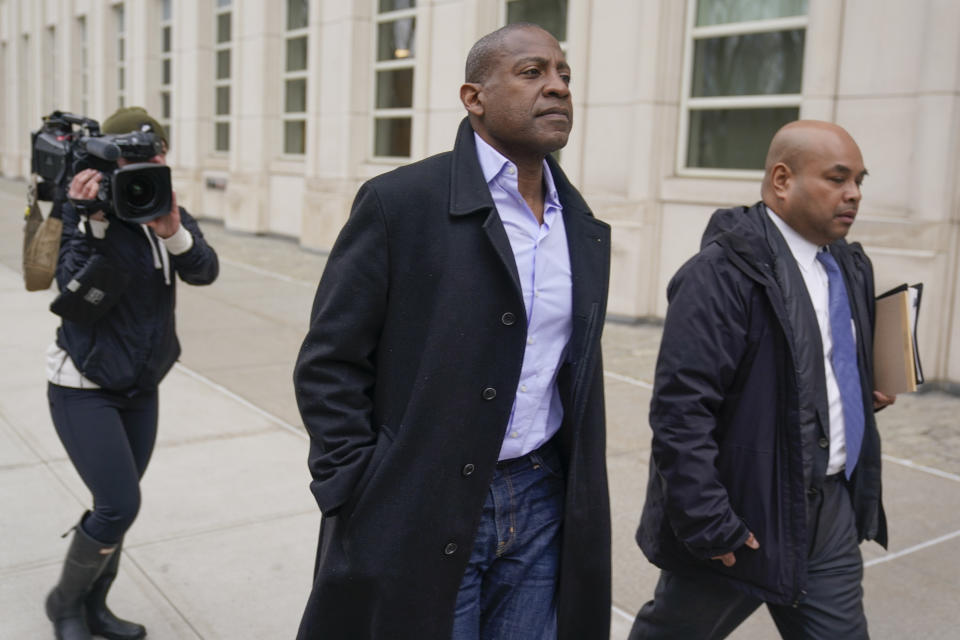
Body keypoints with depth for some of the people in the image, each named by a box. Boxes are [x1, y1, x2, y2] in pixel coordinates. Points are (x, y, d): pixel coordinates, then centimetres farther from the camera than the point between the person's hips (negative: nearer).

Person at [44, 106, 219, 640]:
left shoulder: (171, 212, 1)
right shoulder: (90, 212, -14)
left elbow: (204, 272, -16)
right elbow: (75, 290, -25)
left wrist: (172, 232, -34)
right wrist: (89, 221, -33)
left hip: (141, 386, 5)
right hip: (84, 387, -5)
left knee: (117, 504, 11)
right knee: (120, 504, -9)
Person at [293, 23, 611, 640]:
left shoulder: (584, 230, 7)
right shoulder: (400, 202, -11)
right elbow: (330, 365, -9)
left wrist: (582, 499, 12)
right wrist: (360, 505, -13)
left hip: (542, 508, 5)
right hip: (422, 516, -5)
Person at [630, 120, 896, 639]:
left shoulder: (850, 266, 9)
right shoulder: (723, 272, -19)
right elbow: (681, 410, -24)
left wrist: (869, 391, 6)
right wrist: (707, 524, -23)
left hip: (833, 509, 7)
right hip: (746, 515, -7)